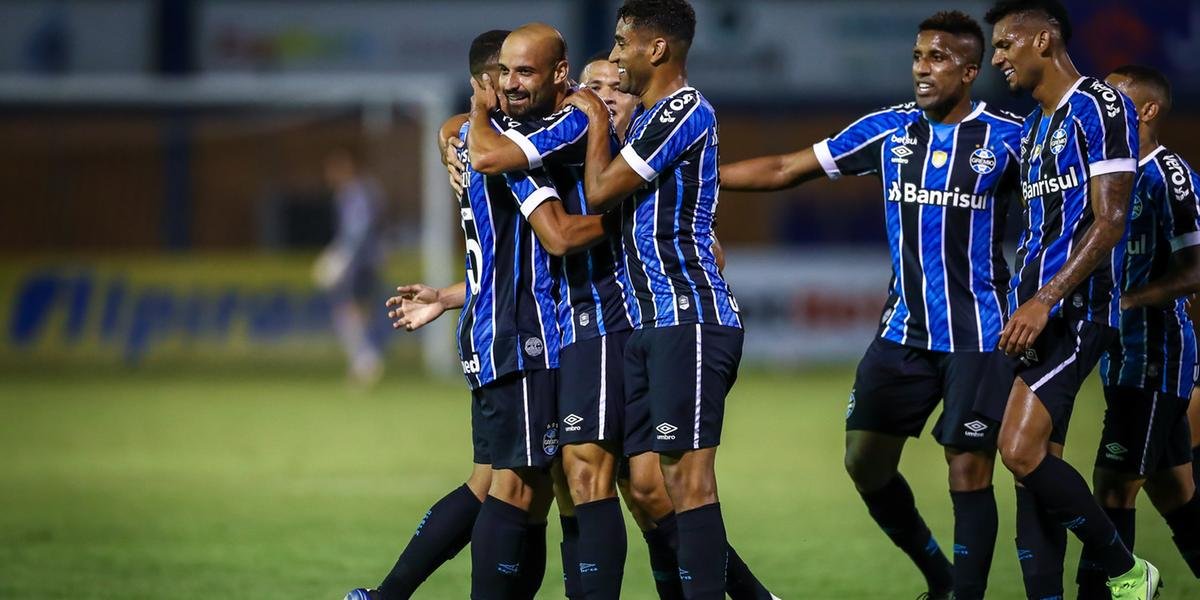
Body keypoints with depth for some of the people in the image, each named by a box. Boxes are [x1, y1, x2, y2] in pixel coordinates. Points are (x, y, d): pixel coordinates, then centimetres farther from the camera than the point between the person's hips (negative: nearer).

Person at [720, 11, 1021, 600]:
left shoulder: (1008, 138, -6)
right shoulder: (889, 129, 5)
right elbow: (784, 169, 8)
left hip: (976, 335, -5)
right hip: (903, 330, 5)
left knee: (968, 470, -8)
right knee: (865, 460, 7)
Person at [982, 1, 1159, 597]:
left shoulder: (1099, 107, -8)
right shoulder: (1033, 126, 20)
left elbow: (1109, 220, -16)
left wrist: (1046, 300, -22)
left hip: (1076, 310, -9)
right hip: (1033, 314, 9)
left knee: (1021, 451, -18)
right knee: (1037, 465, 3)